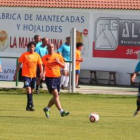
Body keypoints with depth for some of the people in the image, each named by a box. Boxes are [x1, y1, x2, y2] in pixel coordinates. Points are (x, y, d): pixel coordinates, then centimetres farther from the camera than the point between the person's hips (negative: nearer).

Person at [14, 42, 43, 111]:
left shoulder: (37, 55, 3)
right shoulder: (24, 55, -5)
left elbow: (40, 64, 7)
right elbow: (19, 64, 0)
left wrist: (41, 72, -11)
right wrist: (15, 74, 0)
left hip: (33, 75, 4)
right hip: (26, 75, -4)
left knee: (31, 90, 10)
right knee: (28, 89, -18)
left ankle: (28, 106, 20)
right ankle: (31, 105, -19)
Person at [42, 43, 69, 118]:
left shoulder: (58, 56, 6)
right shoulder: (44, 58, 2)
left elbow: (63, 66, 8)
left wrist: (58, 62, -10)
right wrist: (43, 73, -3)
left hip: (57, 77, 4)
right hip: (49, 78, -4)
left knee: (56, 96, 11)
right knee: (55, 94, -17)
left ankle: (47, 108, 32)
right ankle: (61, 111, -23)